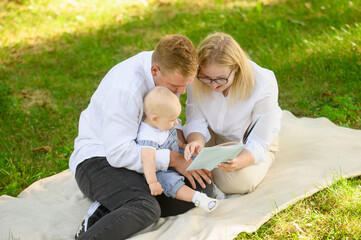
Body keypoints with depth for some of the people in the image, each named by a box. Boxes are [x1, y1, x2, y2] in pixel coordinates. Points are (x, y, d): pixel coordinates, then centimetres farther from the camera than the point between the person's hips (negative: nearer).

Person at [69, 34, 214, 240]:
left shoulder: (171, 72, -4)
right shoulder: (125, 88, -29)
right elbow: (119, 153, -28)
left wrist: (178, 135, -4)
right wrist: (174, 159, -23)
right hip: (99, 159, -9)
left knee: (202, 187, -11)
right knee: (146, 209, -35)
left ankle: (108, 211, -16)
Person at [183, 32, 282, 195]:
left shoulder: (263, 85, -31)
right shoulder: (197, 79, -21)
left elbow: (258, 144, -27)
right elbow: (196, 122, -15)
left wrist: (238, 162, -49)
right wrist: (196, 142, -40)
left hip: (247, 147, -2)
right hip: (214, 137, 2)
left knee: (238, 182, -31)